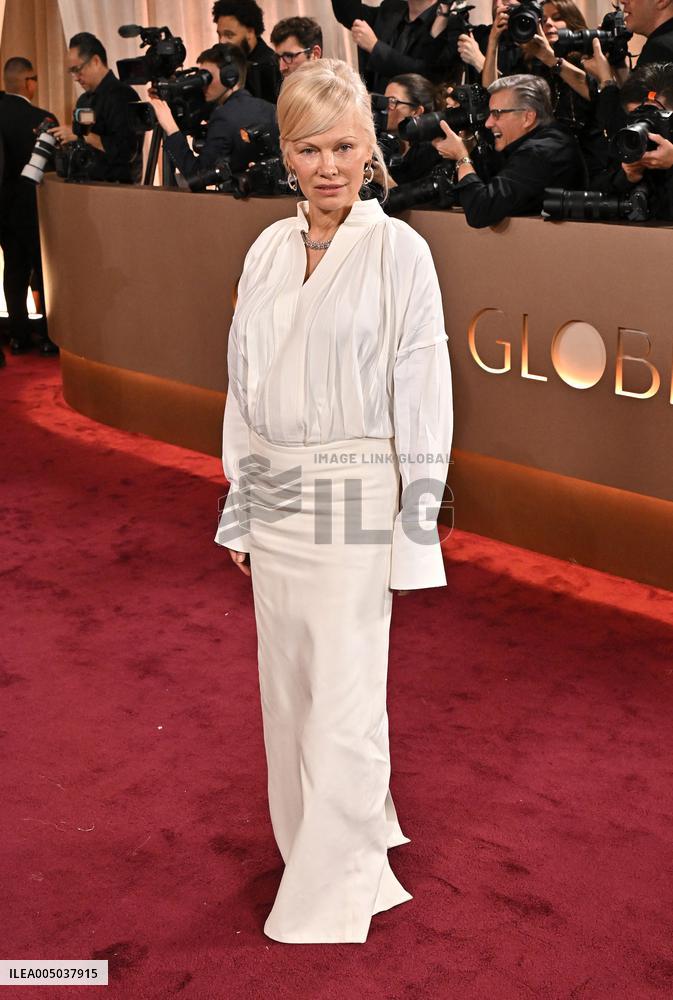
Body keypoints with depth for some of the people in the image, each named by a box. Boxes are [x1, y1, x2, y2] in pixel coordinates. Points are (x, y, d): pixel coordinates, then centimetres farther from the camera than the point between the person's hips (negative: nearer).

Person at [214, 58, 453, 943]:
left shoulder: (398, 252, -8)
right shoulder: (268, 251, 7)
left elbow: (423, 401, -8)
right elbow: (245, 388, 12)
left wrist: (415, 529, -9)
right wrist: (240, 511, 12)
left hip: (353, 503, -6)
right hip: (275, 500, 6)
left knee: (343, 706, 1)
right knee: (289, 696, 15)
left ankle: (326, 908, 17)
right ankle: (356, 838, 37)